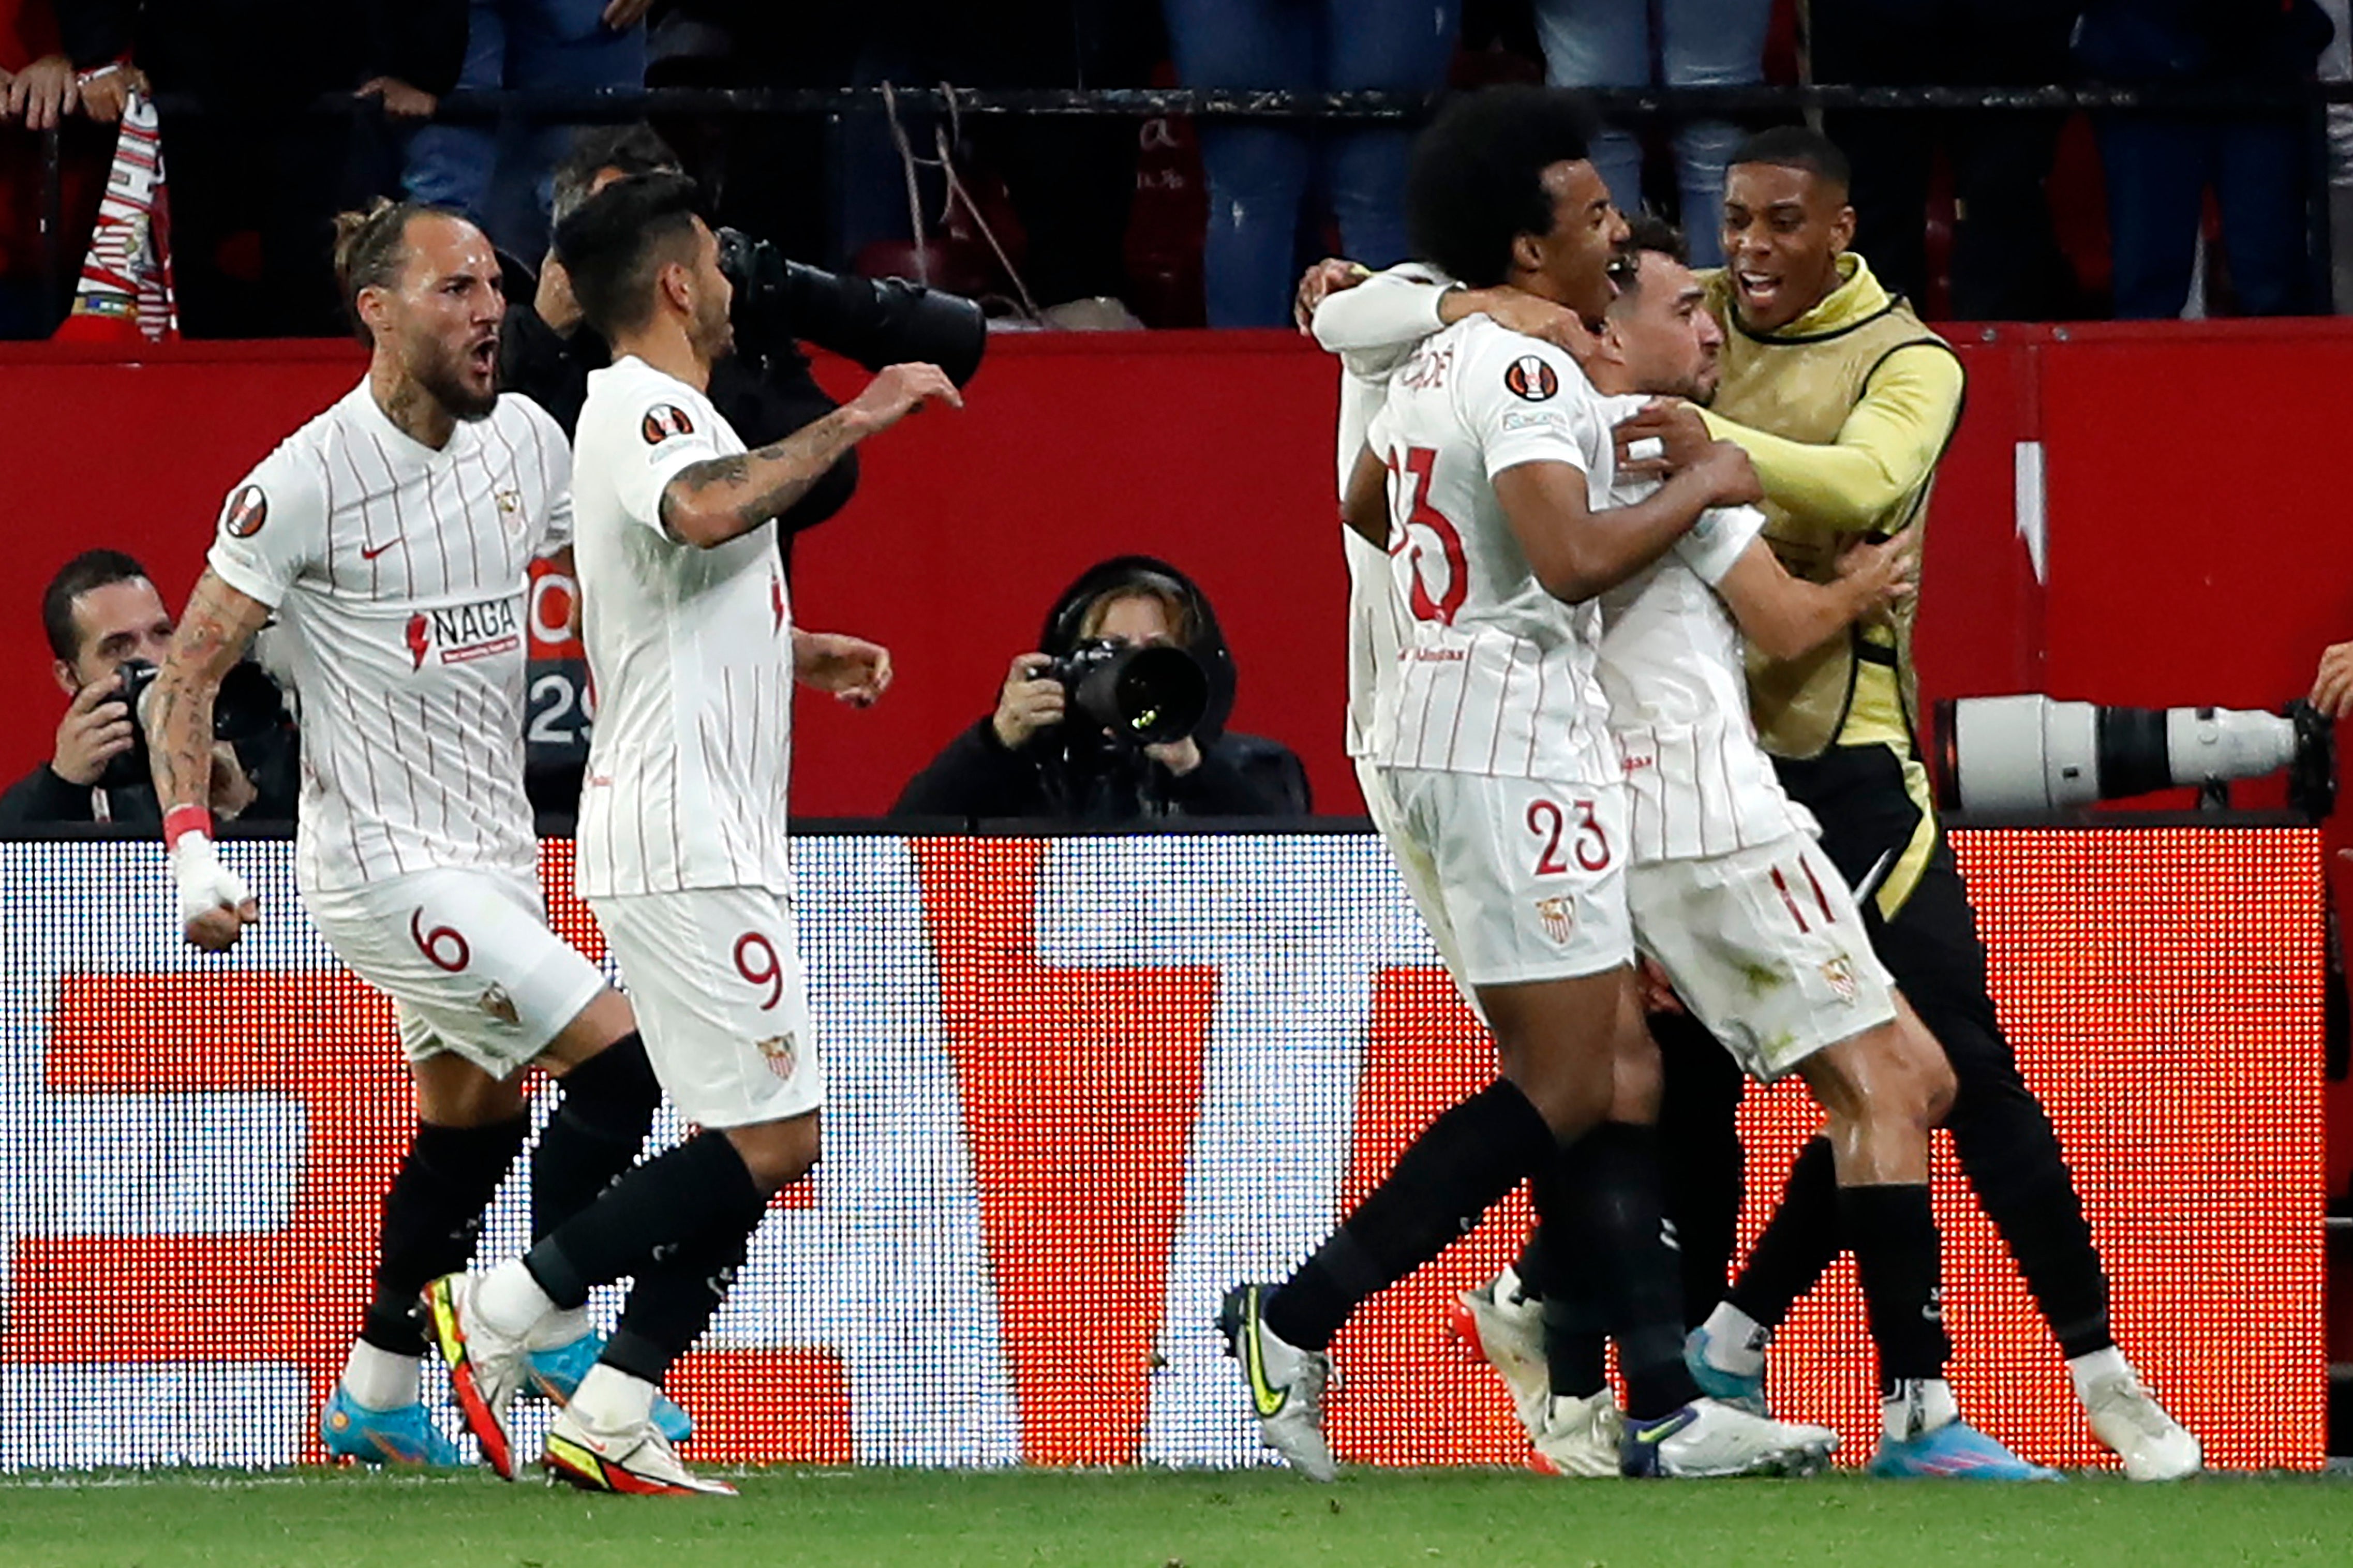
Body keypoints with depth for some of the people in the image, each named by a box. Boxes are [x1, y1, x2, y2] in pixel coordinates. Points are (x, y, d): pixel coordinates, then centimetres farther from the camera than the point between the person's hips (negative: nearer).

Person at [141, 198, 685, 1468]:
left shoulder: (524, 441, 3)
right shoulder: (308, 480, -16)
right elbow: (188, 674, -12)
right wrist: (193, 851, -23)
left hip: (491, 848, 8)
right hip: (383, 861, -8)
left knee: (470, 1118, 17)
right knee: (618, 1059, -13)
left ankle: (374, 1401, 31)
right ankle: (552, 1332, 3)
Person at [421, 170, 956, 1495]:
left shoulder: (649, 413, 21)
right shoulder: (644, 408, -11)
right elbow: (708, 512, -35)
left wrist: (800, 652, 27)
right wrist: (854, 423, -28)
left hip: (715, 840, 11)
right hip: (685, 840, -11)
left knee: (770, 1141, 7)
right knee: (769, 1138, -13)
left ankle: (610, 1419, 3)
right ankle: (503, 1312, -9)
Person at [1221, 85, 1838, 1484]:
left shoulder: (1434, 367, 15)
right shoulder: (1528, 373, -15)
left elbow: (1364, 509, 34)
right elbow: (1574, 557, -28)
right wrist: (1701, 489, -12)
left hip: (1447, 706, 10)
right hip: (1514, 726, -10)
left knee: (1616, 1058, 8)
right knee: (1563, 1083, -8)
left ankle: (1669, 1407, 5)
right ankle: (1295, 1325, -7)